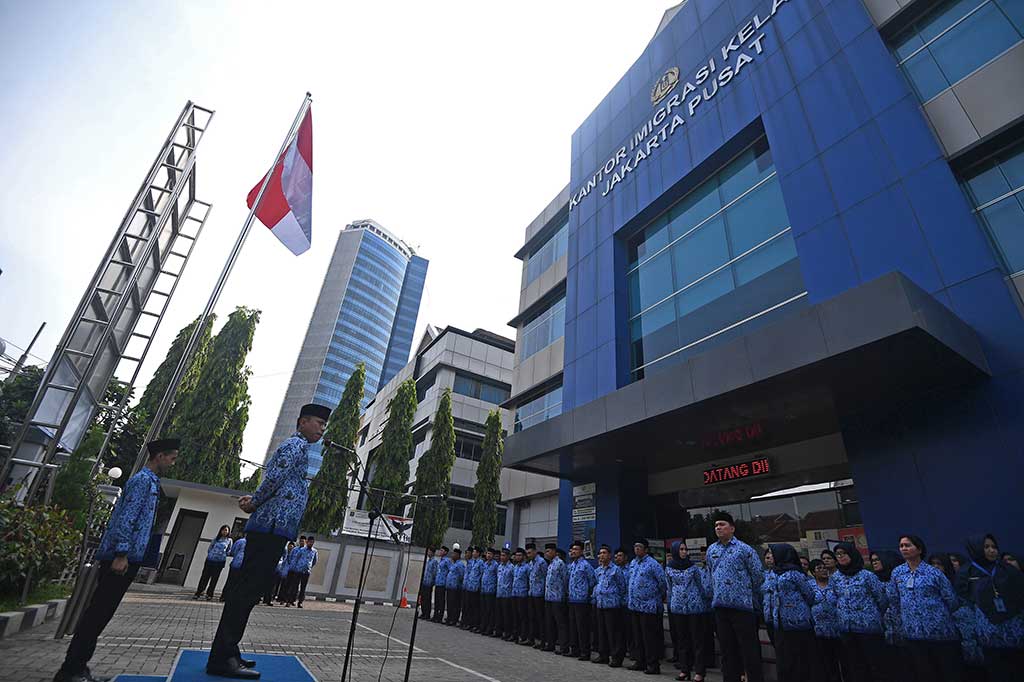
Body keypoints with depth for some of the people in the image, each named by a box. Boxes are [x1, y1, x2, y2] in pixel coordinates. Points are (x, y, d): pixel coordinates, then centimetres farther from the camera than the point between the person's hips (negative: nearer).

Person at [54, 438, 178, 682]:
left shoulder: (150, 481, 19)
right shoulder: (143, 480, -12)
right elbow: (126, 518, -20)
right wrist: (121, 555, -22)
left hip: (125, 558, 10)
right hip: (122, 557, -10)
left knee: (99, 613, 13)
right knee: (98, 613, -5)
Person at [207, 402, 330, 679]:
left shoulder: (292, 446, 25)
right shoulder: (298, 445, -8)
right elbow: (275, 477, -20)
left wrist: (253, 500, 6)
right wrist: (255, 503, -5)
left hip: (269, 527, 10)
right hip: (273, 526, -10)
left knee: (249, 589, 12)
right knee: (248, 590, -9)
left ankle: (226, 653, 19)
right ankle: (222, 658, -5)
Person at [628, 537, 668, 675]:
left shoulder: (652, 564, -14)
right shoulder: (632, 563, 10)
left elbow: (663, 582, -10)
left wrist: (661, 598, 1)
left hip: (648, 606, -8)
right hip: (634, 606, 8)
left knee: (650, 637, -1)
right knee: (637, 636, 15)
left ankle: (653, 665, 9)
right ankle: (640, 661, 27)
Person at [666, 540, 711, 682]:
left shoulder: (694, 567, -2)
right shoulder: (669, 568, 3)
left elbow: (703, 584, 0)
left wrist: (707, 601, -1)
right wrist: (670, 606, 17)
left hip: (695, 606, -2)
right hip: (678, 607, 2)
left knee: (697, 639, 1)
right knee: (682, 639, 10)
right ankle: (684, 669, 19)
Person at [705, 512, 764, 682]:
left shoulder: (744, 549, -7)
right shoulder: (711, 550, 9)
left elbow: (758, 577, -2)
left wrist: (754, 599, 6)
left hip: (742, 606, -5)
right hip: (720, 607, 5)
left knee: (749, 649, 1)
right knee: (727, 649, 14)